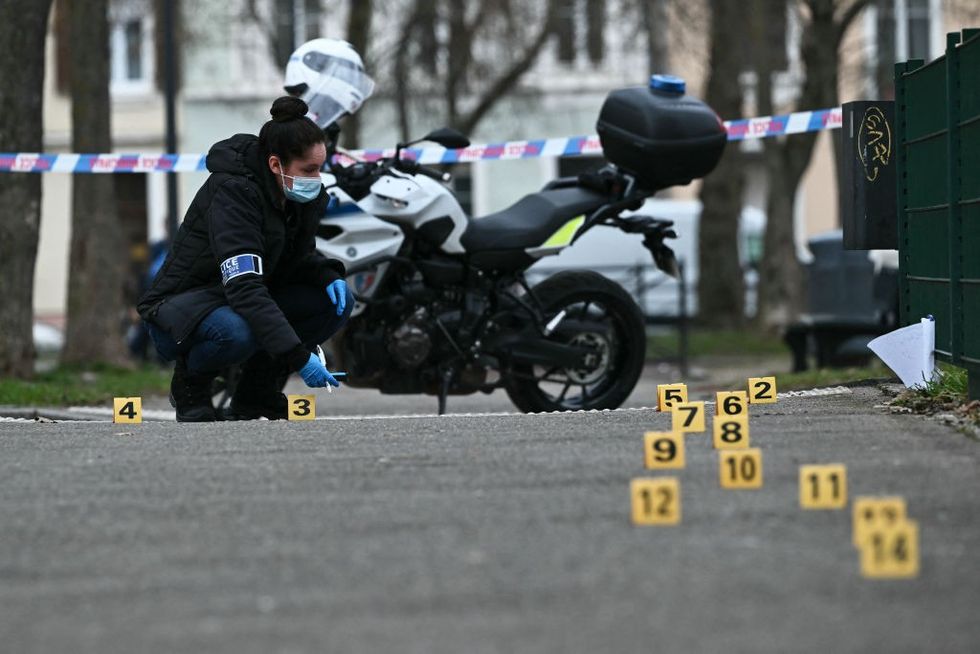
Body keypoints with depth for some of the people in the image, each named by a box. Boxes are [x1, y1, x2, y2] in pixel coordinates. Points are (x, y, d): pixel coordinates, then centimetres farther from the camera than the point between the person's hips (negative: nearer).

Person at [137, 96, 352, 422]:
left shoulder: (301, 195, -3)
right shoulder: (232, 192, -28)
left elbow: (300, 255, 14)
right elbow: (244, 286, -36)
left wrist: (328, 275, -12)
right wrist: (298, 356, -42)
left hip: (251, 303, 8)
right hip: (181, 306, -8)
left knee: (338, 300, -12)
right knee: (238, 332, -41)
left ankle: (256, 393, 0)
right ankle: (191, 383, -5)